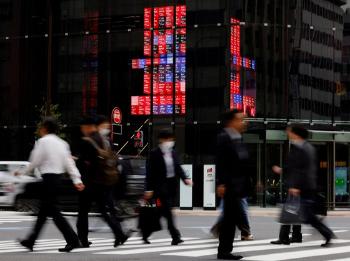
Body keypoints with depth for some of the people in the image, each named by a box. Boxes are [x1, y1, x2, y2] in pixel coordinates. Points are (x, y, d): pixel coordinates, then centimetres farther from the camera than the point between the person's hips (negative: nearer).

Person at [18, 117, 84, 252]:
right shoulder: (62, 143, 12)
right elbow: (69, 162, 6)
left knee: (53, 211, -7)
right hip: (59, 176, 9)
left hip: (48, 177, -9)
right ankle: (31, 241, 24)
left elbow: (35, 161, -8)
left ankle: (73, 240, -14)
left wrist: (23, 173, 9)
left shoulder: (43, 141, -9)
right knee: (43, 210, 15)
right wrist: (77, 180, 0)